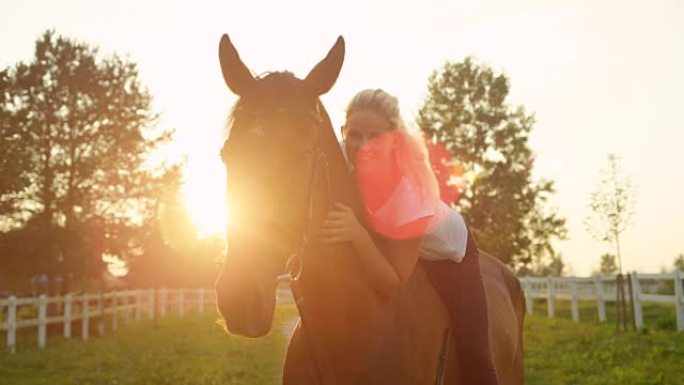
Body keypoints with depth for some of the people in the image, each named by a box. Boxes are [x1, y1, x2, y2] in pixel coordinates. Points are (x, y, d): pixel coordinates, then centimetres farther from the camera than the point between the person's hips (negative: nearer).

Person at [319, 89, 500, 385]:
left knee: (472, 352, -14)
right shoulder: (344, 163, -28)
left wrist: (357, 236, -51)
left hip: (447, 250, -5)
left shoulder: (408, 190, -41)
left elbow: (392, 283, -38)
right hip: (386, 242, 5)